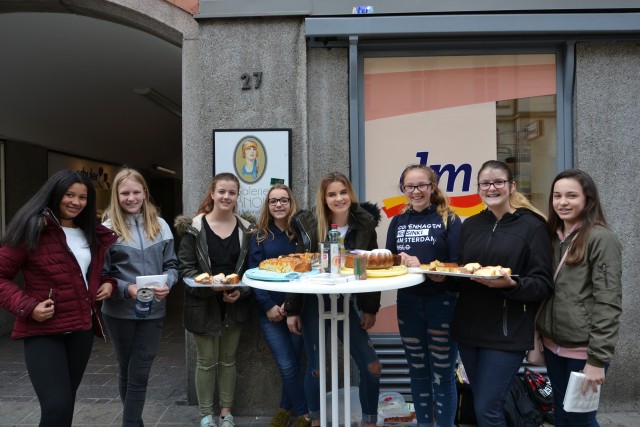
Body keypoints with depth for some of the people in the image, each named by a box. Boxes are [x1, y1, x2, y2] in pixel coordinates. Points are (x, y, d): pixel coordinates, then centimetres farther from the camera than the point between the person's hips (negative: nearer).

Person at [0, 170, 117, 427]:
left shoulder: (94, 234, 10)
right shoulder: (32, 229, -9)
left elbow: (101, 268, 25)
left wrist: (109, 282, 4)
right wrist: (27, 306, -20)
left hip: (82, 329, 6)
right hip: (43, 331, -6)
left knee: (67, 399, 17)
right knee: (57, 406, -14)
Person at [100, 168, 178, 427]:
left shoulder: (160, 225, 2)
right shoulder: (108, 228, -6)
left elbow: (171, 264, 6)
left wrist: (167, 284, -14)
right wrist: (127, 289, -21)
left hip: (153, 311, 1)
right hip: (119, 312, -1)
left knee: (140, 374, 4)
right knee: (127, 371, 16)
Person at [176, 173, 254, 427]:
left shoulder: (246, 228, 2)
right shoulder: (195, 227, -7)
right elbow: (185, 266, -8)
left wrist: (241, 291, -11)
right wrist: (208, 285, -22)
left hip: (235, 304, 3)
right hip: (203, 304, -2)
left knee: (228, 359, 14)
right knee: (206, 361, 8)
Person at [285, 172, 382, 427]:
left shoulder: (364, 225, -4)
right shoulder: (310, 225, -10)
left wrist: (370, 308, 1)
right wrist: (292, 310, -5)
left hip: (346, 303, 2)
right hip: (314, 304, -2)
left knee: (372, 366, 1)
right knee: (316, 367, 8)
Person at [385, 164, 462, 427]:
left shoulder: (449, 220, -4)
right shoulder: (397, 222, 8)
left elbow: (458, 265, -12)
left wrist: (423, 268, -26)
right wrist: (403, 261, -16)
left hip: (442, 305, -4)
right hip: (408, 304, 4)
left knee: (442, 375, 6)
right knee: (418, 372, 17)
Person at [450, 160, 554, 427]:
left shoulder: (532, 226, -5)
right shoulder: (470, 225, 10)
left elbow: (544, 284, -7)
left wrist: (511, 284, -25)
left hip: (507, 333, -5)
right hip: (468, 328, 5)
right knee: (481, 403, 17)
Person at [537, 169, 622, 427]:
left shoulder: (601, 239, -13)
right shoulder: (552, 236, 8)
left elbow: (608, 304, -17)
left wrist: (597, 359, -18)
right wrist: (539, 335, 10)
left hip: (584, 349, -6)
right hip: (553, 345, 6)